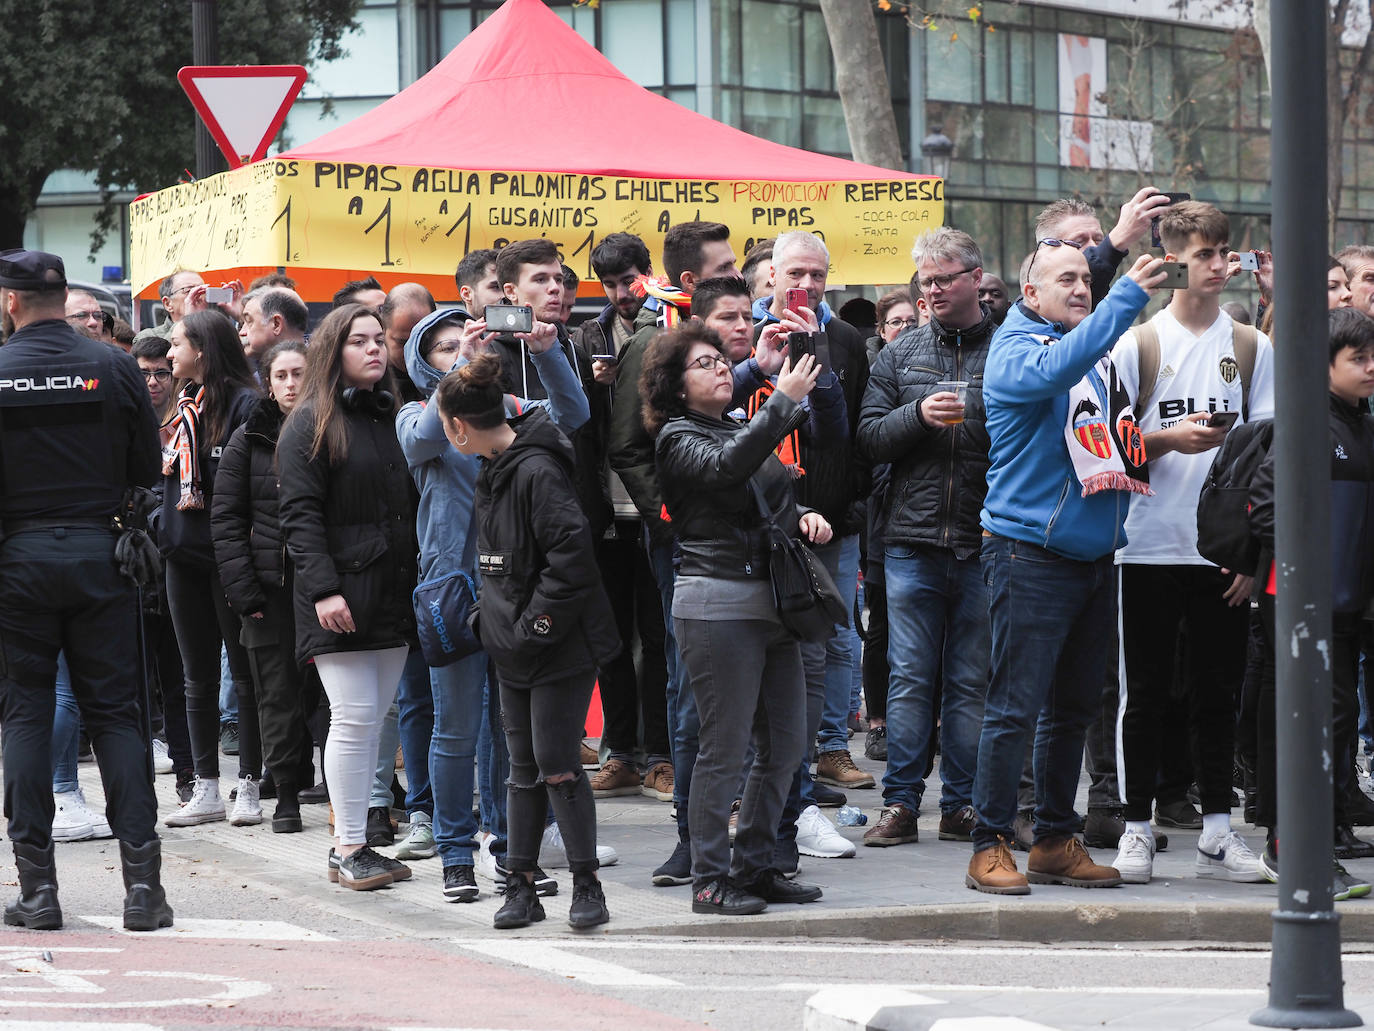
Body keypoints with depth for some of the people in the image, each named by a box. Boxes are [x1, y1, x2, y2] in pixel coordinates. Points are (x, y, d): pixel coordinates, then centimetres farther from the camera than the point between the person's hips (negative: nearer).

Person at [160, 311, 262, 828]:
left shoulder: (243, 403, -11)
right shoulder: (184, 406, 13)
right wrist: (164, 533, 10)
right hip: (185, 555, 8)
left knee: (245, 675, 1)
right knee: (199, 678, 10)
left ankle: (249, 786, 7)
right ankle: (206, 790, 15)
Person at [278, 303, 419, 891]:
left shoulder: (392, 418, 17)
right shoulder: (311, 424, -3)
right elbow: (300, 514, -9)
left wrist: (418, 586, 11)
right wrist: (324, 589, -18)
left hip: (394, 594, 6)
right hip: (340, 598, -6)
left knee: (373, 721, 6)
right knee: (354, 717, -9)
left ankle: (353, 845, 11)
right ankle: (349, 849, -4)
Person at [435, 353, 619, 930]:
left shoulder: (537, 472, -18)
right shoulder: (494, 471, 12)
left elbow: (572, 551, -24)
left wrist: (536, 621, -19)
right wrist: (495, 616, 16)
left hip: (562, 645, -9)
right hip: (517, 646, 9)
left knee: (556, 763, -8)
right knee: (524, 768, 10)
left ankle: (587, 886, 1)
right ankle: (520, 887, 14)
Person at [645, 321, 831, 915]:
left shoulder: (746, 428, 19)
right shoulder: (679, 438, -2)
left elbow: (781, 495, 29)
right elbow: (726, 467, -23)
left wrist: (805, 516, 6)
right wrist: (784, 401, -23)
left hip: (772, 600, 8)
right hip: (718, 604, -7)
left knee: (785, 744, 7)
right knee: (725, 748, -6)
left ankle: (754, 866, 17)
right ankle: (711, 879, 1)